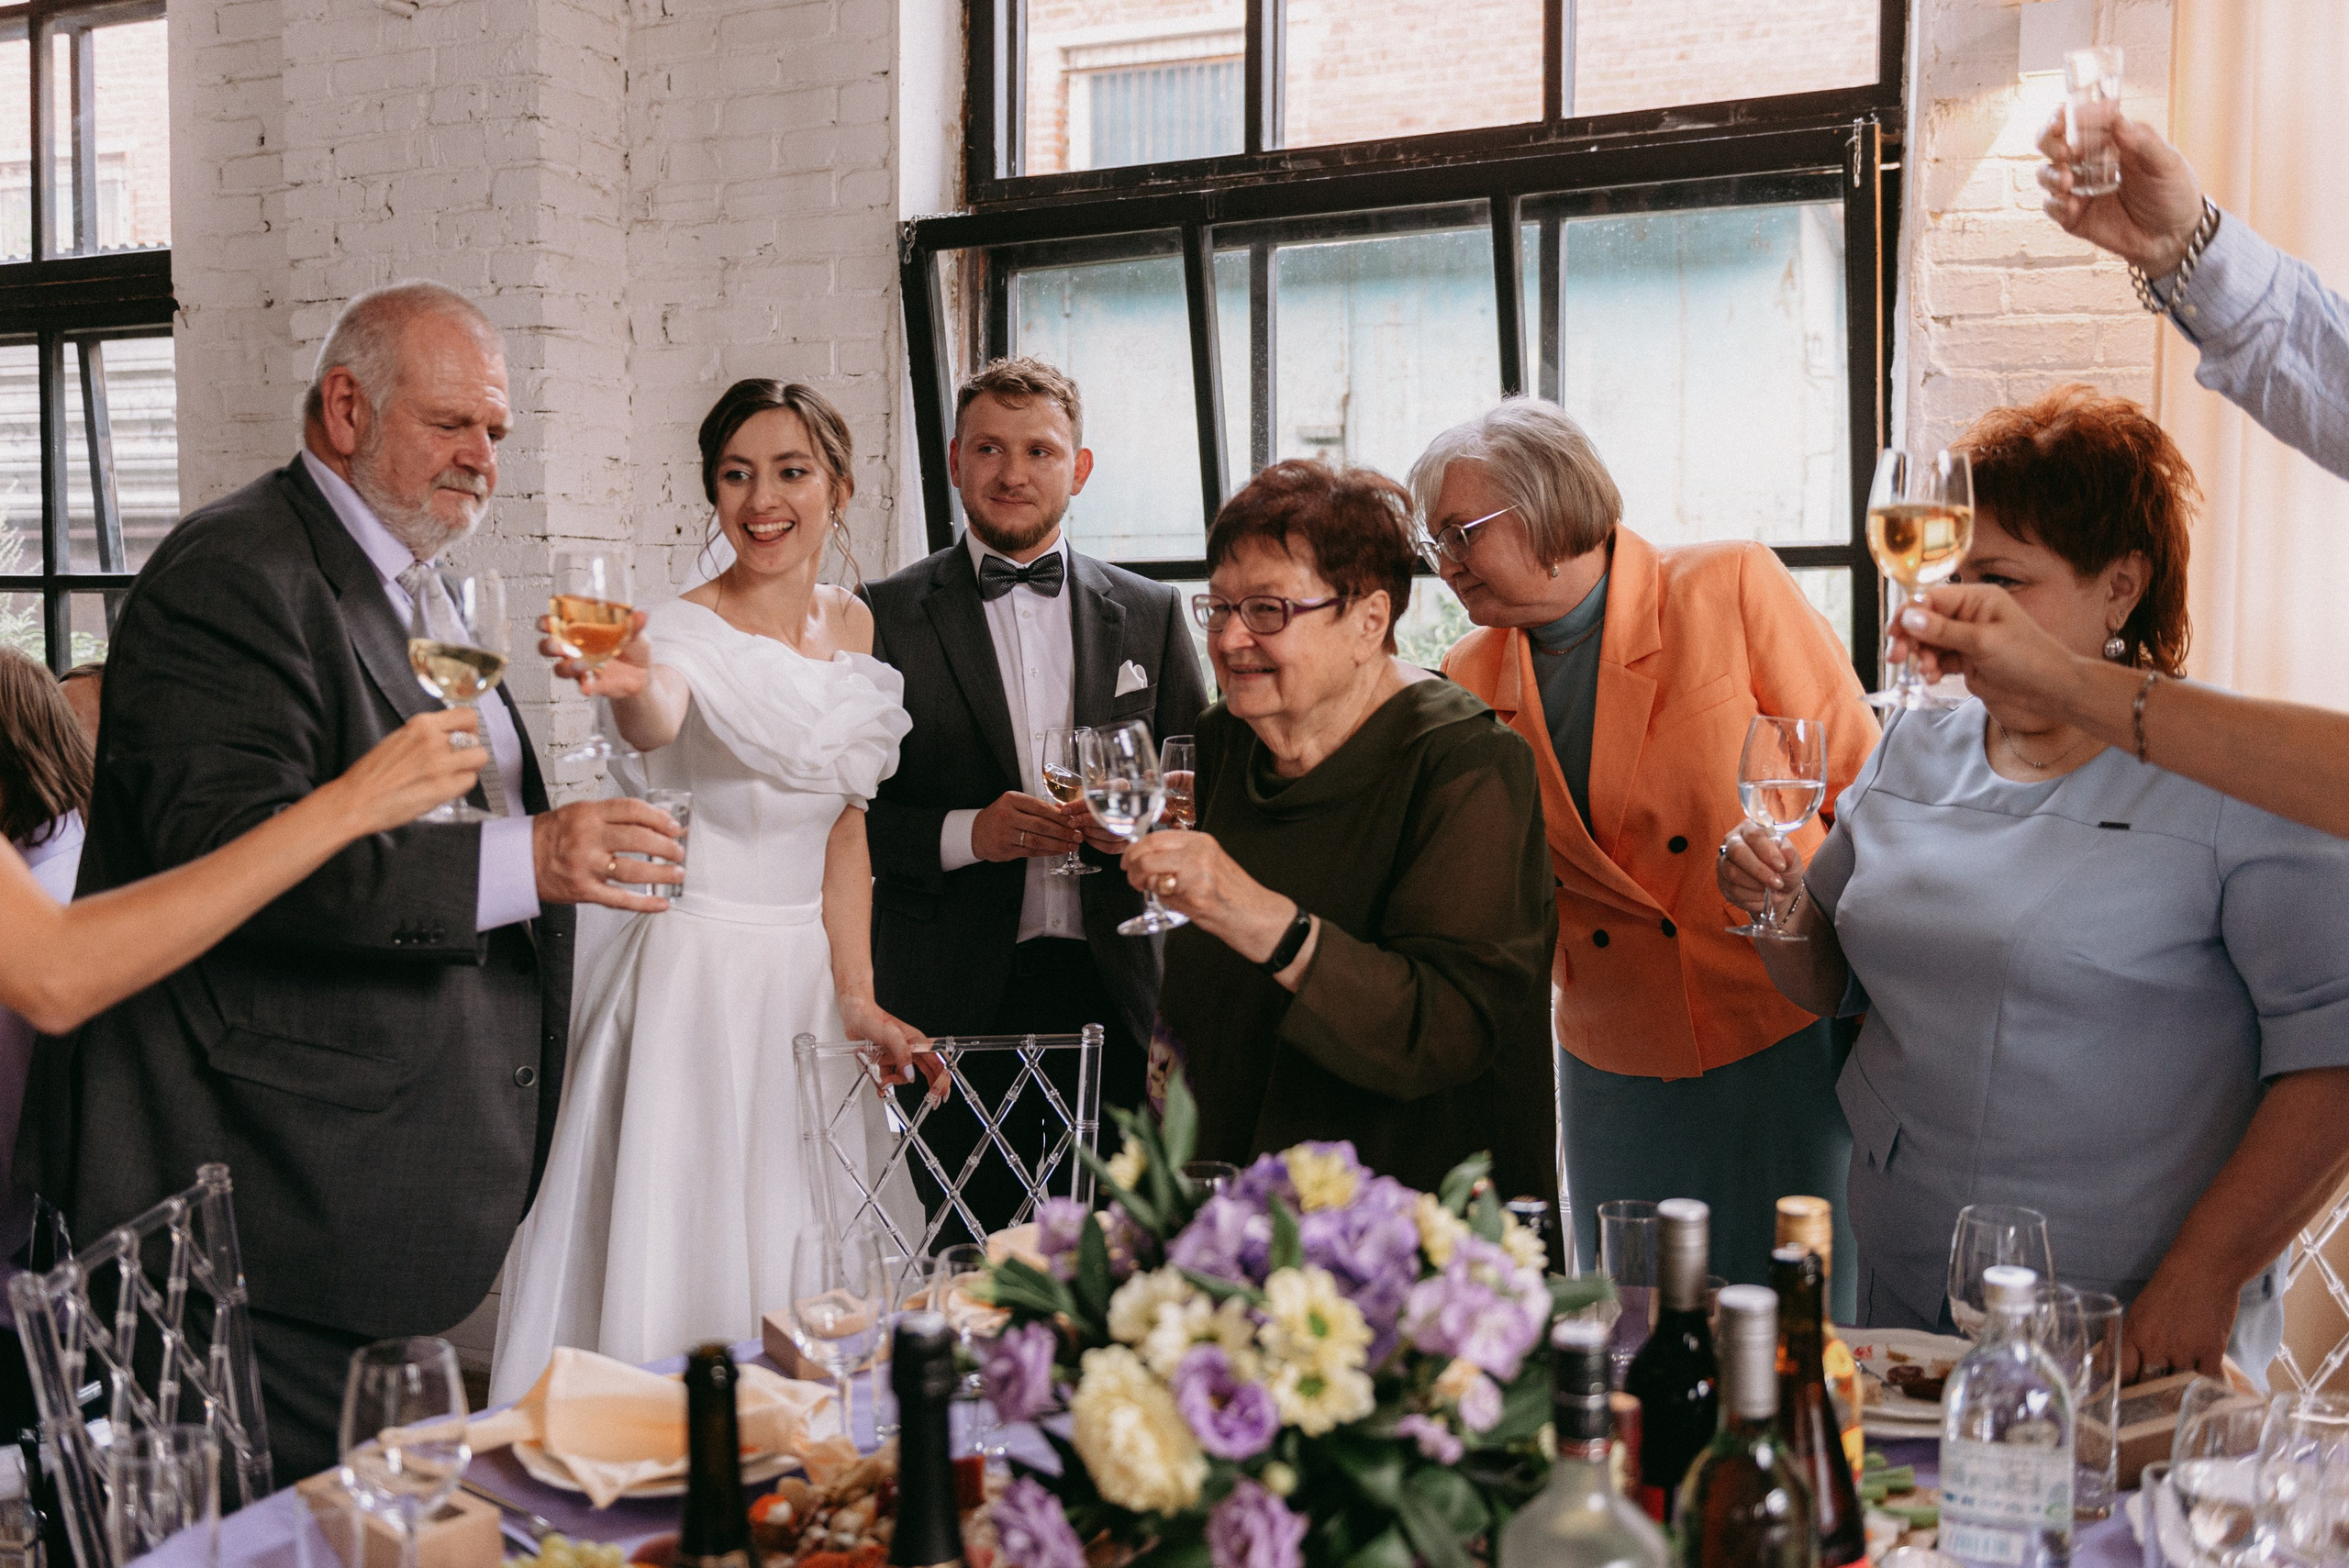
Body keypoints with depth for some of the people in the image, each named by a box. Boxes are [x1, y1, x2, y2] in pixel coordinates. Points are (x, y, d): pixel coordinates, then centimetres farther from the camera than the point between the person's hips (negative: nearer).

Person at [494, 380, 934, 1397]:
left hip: (813, 980, 6)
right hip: (696, 980, -5)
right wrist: (630, 688, -60)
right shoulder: (687, 631, -12)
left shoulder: (853, 626, 6)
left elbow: (844, 826, 10)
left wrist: (856, 998, 4)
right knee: (685, 1256, -1)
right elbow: (657, 719, -37)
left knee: (807, 1260, 12)